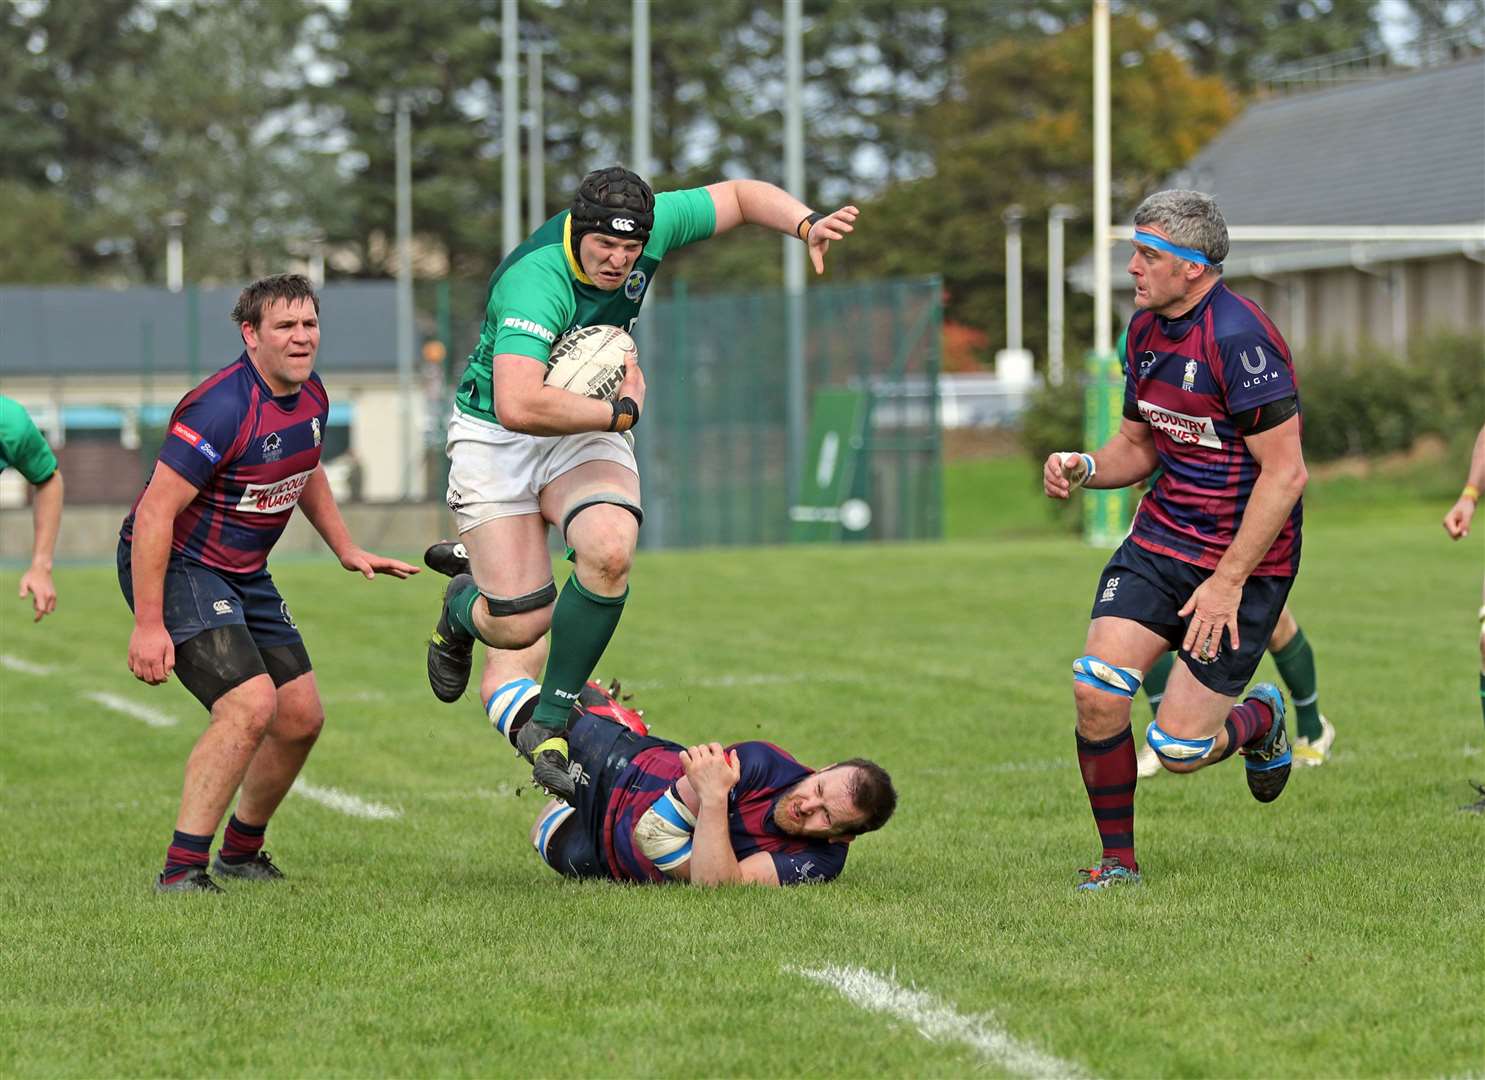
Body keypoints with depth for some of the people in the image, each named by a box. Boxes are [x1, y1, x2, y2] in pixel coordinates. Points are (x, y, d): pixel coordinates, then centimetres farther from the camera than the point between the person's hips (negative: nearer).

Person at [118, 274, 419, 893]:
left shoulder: (311, 398, 1)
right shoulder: (222, 408, -26)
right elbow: (154, 512, -26)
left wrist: (346, 550, 22)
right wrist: (148, 624, -28)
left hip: (244, 574, 9)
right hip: (174, 565, -9)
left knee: (301, 718, 10)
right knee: (250, 705, -24)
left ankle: (241, 852, 31)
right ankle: (180, 872, -19)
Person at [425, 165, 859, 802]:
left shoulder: (651, 228, -14)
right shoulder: (536, 281, -34)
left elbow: (738, 196, 5)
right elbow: (518, 406, -46)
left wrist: (806, 223, -13)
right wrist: (622, 411, -32)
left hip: (586, 436, 5)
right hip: (496, 439, -5)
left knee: (609, 551, -28)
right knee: (519, 628, -10)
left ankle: (550, 721, -12)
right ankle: (463, 608, 30)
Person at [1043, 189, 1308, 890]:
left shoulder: (1239, 339, -20)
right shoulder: (1145, 330, 6)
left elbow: (1285, 473, -21)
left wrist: (1229, 581, -21)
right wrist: (1084, 468, -5)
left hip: (1244, 561, -7)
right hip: (1159, 542, 7)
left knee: (1179, 748, -8)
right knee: (1096, 693, -12)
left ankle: (1261, 719, 27)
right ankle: (1118, 860, 7)